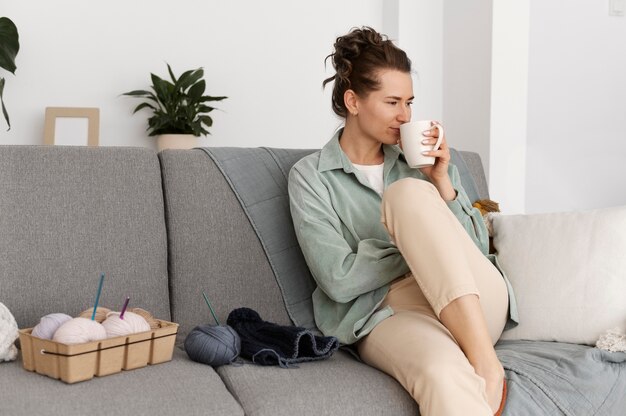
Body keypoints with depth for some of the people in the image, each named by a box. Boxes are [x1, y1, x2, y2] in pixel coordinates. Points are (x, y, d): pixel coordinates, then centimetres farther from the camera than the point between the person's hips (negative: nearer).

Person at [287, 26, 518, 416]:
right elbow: (339, 280, -7)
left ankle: (485, 363, -30)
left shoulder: (425, 156, 15)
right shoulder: (310, 176, 4)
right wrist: (425, 248, -1)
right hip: (387, 314, -4)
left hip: (475, 303, 5)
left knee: (409, 193, -25)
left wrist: (441, 182, -4)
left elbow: (476, 249, 10)